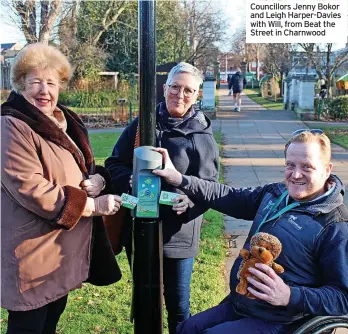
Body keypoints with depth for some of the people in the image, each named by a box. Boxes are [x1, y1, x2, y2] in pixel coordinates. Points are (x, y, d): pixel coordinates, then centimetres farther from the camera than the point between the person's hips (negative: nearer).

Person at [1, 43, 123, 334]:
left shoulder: (66, 123, 11)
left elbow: (85, 169, 19)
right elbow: (31, 189, -25)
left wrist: (98, 180, -7)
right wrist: (93, 205, -21)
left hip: (66, 249, 9)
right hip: (33, 254, -8)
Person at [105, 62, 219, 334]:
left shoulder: (202, 134, -1)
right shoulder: (141, 124, 2)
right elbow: (115, 165, 4)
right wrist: (132, 183, -17)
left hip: (180, 234, -1)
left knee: (179, 307, 12)